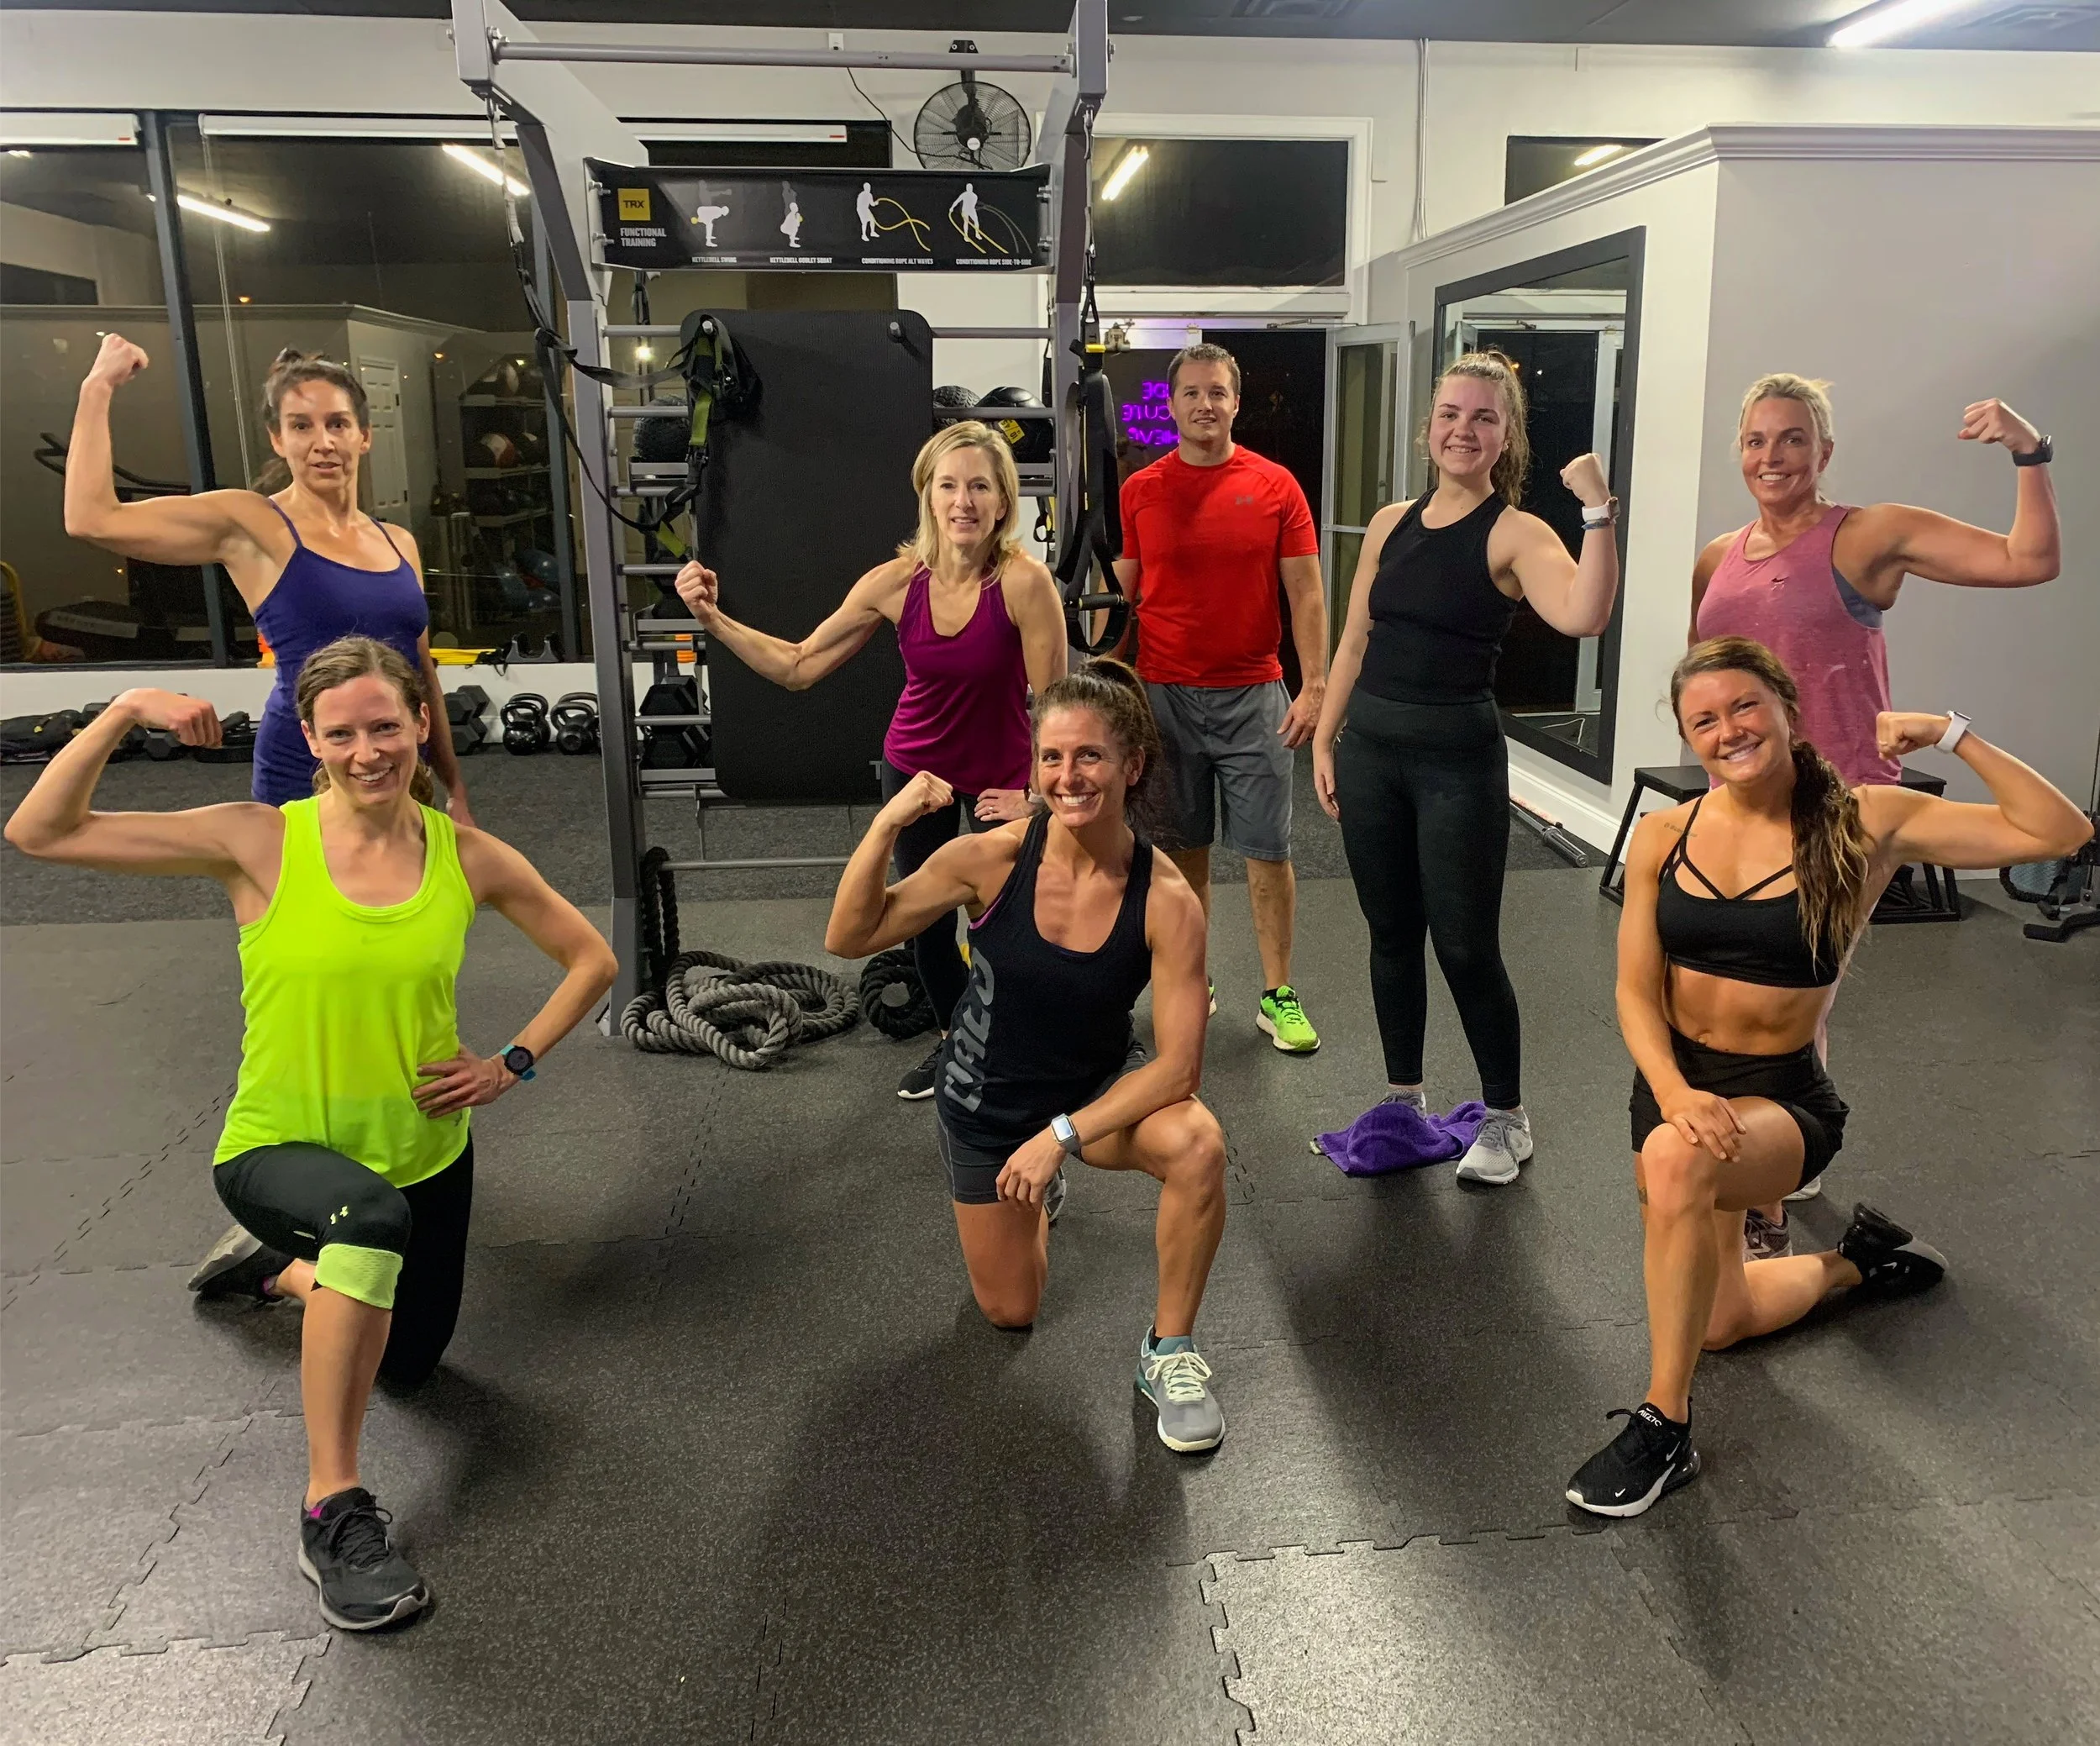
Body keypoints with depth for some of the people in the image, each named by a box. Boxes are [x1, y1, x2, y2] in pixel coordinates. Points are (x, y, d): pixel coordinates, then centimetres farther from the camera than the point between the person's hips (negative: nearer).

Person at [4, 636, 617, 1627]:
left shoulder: (468, 858, -10)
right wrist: (125, 712, -25)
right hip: (279, 1148, -4)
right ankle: (333, 1510, -23)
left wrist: (512, 1063, -8)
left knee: (409, 1362, 24)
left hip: (423, 1153, 4)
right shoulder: (260, 843, -15)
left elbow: (591, 960, 1)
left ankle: (278, 1266, 54)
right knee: (371, 1215, -41)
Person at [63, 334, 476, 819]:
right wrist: (98, 387, -8)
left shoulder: (399, 542, 10)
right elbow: (93, 519, -16)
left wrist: (456, 789, 17)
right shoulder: (251, 526, -4)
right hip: (305, 778, -5)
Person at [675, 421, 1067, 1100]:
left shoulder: (1024, 583, -26)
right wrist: (713, 619, -16)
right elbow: (798, 666, -8)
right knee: (923, 922, 15)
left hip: (1000, 779, -3)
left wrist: (1037, 795, -11)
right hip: (914, 768, 4)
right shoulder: (896, 581, -15)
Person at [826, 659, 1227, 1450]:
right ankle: (1037, 1192, 48)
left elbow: (1178, 1065, -24)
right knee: (1009, 1311, 15)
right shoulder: (993, 857, -24)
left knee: (1197, 1145, -35)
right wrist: (888, 825, -31)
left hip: (1101, 1087, -1)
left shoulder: (1166, 901, -26)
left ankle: (1170, 1351, -10)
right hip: (986, 1102, 1)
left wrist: (1064, 1134, -30)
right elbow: (849, 938, -18)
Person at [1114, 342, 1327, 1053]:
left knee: (1268, 850, 2)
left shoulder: (1276, 486, -1)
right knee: (1182, 847, 10)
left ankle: (1278, 996, 13)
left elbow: (1305, 595, -2)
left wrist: (1315, 685, -10)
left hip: (1253, 695, -1)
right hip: (1163, 695, 1)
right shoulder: (1140, 491, 2)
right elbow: (1120, 596, 7)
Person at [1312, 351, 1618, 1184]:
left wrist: (1599, 510, -31)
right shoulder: (1391, 523, 8)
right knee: (1391, 933, 14)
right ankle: (1404, 1100, 31)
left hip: (1458, 756, -5)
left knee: (1465, 947, 2)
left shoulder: (1514, 533, -8)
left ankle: (1507, 1118, 22)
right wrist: (1324, 741, 9)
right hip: (1371, 746, 5)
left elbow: (1584, 616, -28)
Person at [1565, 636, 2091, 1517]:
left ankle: (1663, 1426, -24)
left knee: (1678, 1161, -40)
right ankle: (1854, 1260, 47)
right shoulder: (1663, 836, -5)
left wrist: (1949, 734, -18)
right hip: (1675, 1082, 5)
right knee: (1721, 1318, 15)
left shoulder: (1866, 823, -10)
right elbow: (1635, 991, -7)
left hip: (1784, 1096, -4)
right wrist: (1675, 1092, -24)